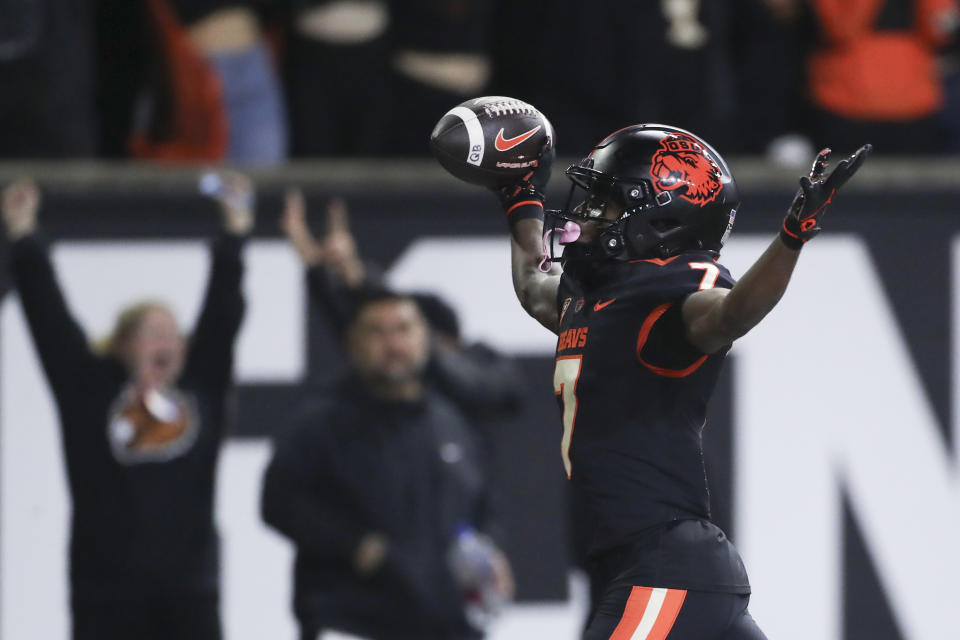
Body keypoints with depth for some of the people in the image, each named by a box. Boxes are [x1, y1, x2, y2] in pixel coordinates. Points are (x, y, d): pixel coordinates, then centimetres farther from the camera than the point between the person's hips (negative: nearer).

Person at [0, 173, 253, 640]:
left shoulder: (200, 391, 7)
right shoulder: (91, 393, 0)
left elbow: (221, 317, 9)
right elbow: (49, 318, -1)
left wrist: (233, 237, 7)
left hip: (189, 591, 3)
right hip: (108, 595, -3)